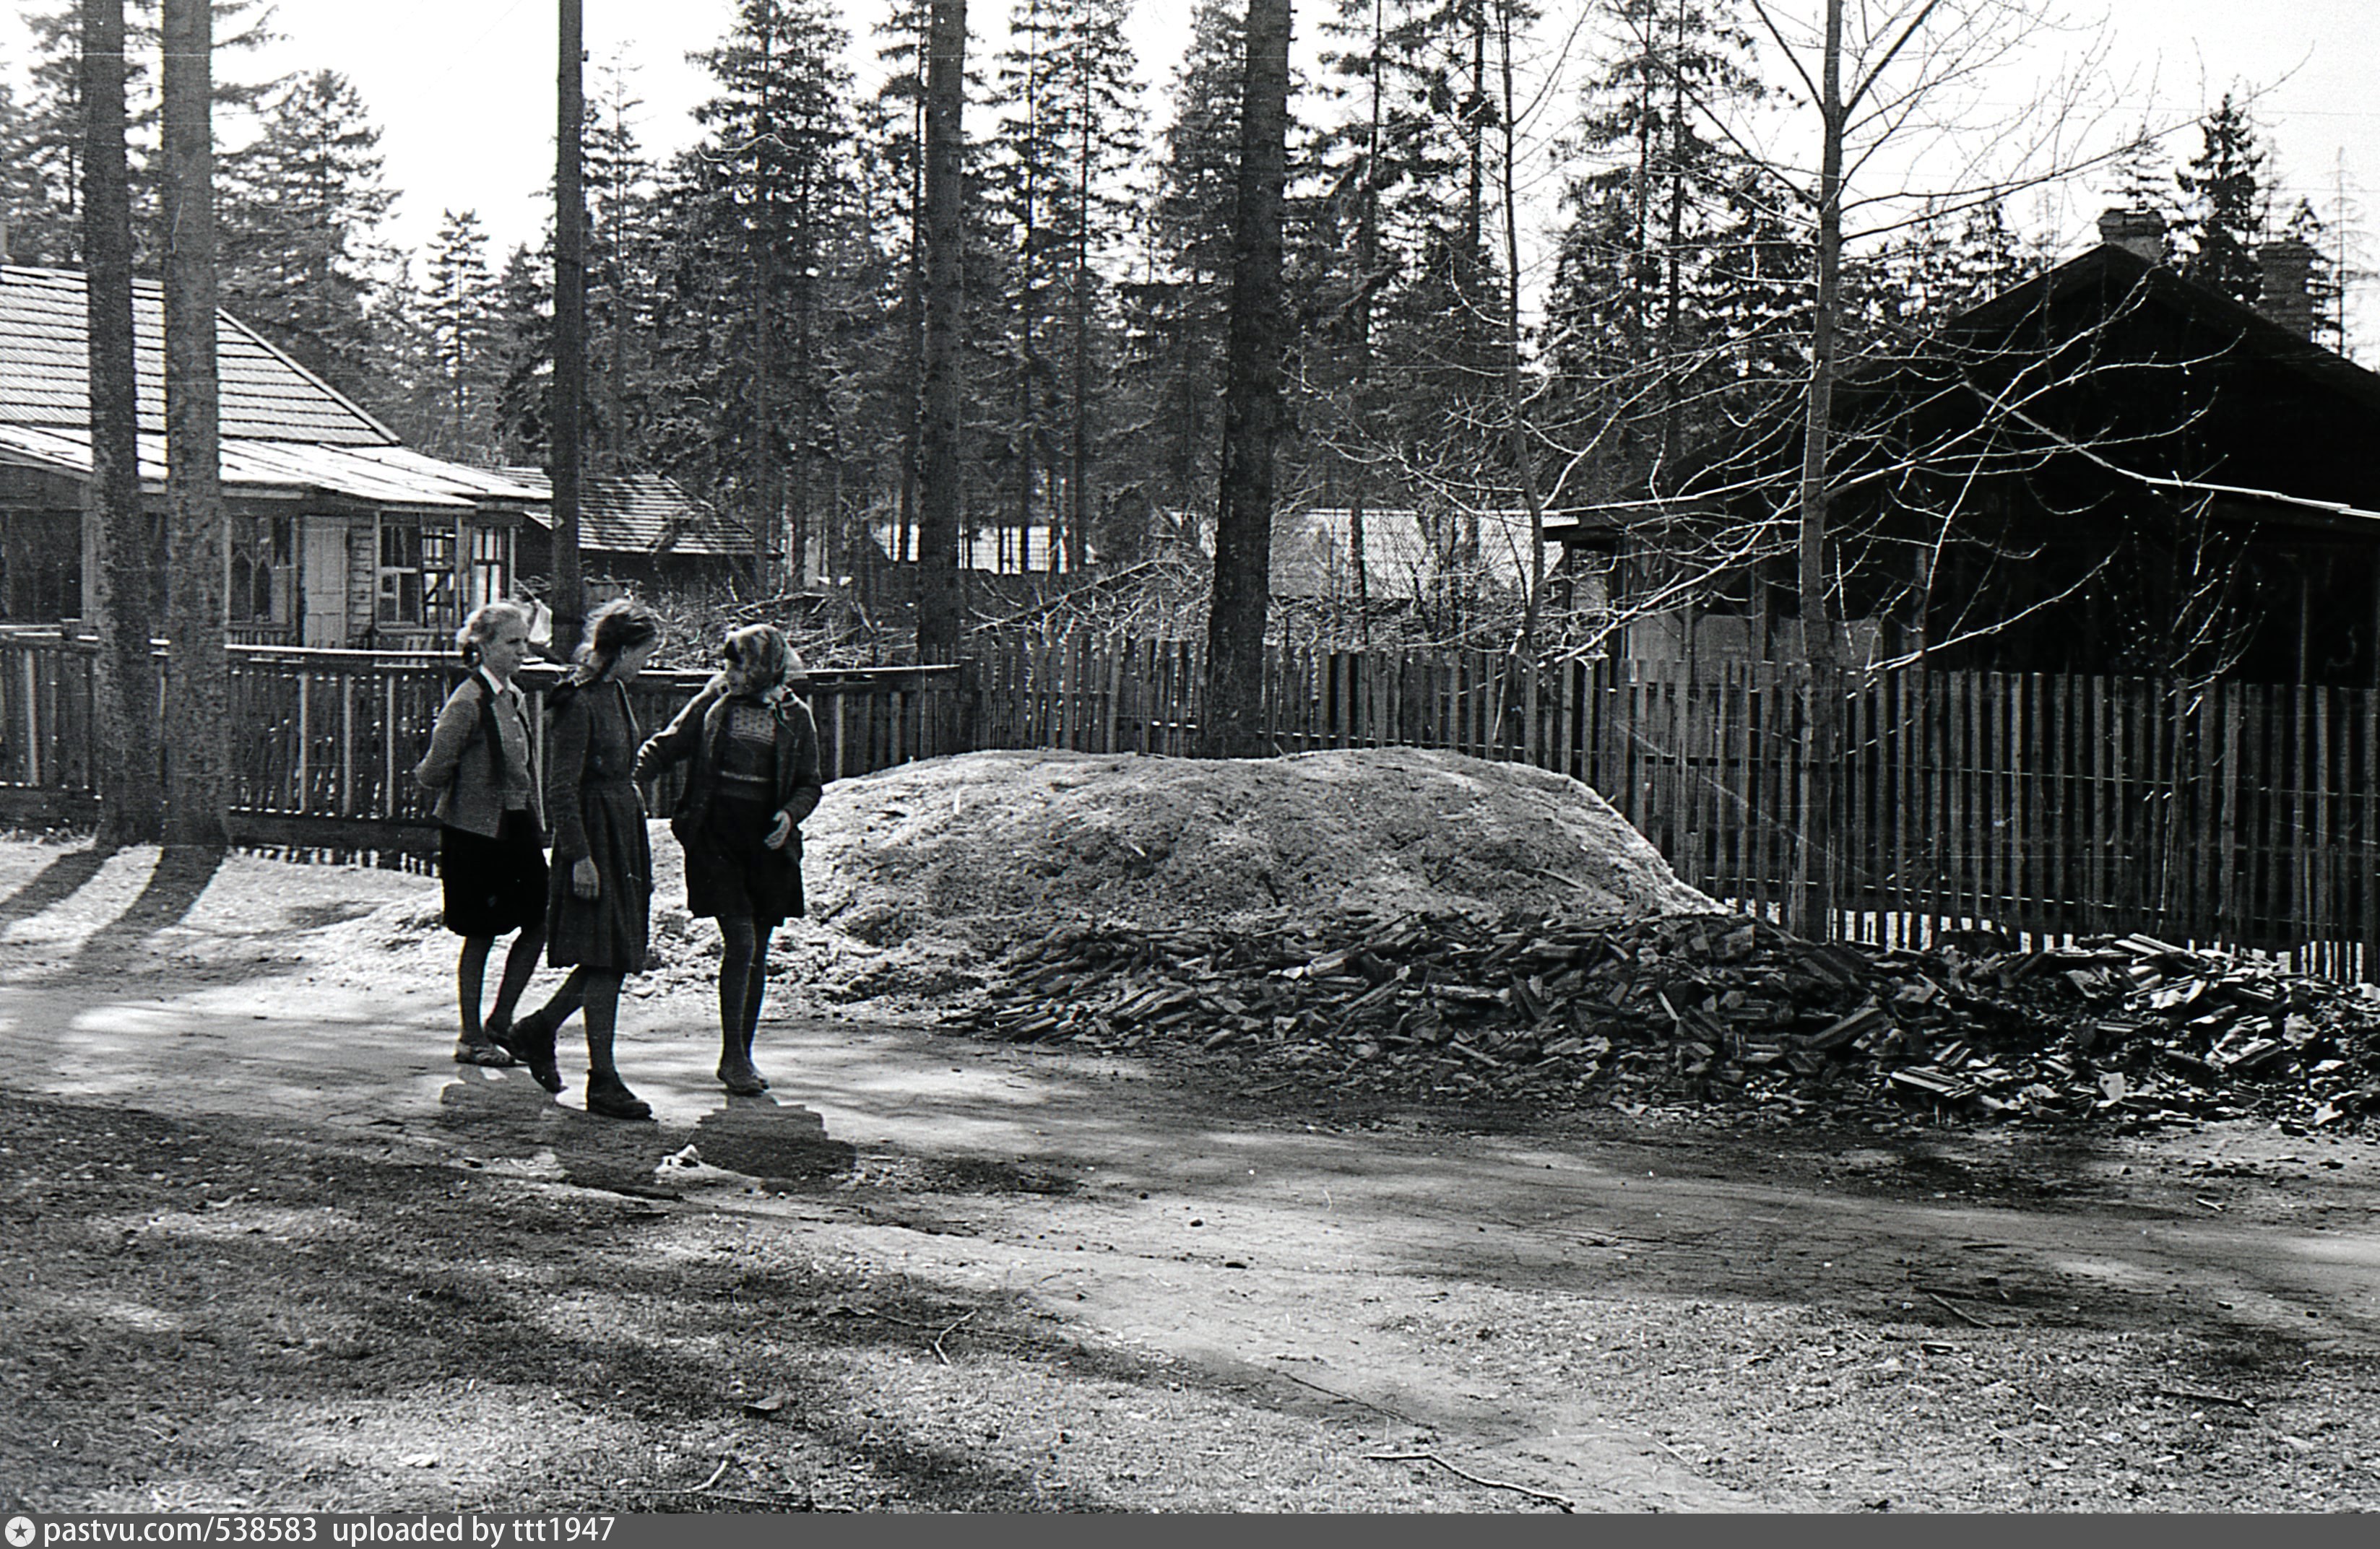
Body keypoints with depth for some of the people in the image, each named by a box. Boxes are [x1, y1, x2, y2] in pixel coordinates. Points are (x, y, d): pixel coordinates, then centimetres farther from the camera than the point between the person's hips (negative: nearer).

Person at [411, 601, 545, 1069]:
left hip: (517, 830, 8)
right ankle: (472, 1039, 13)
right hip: (476, 832, -8)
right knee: (480, 935, 1)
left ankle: (498, 1025, 17)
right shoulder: (468, 703, -16)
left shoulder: (515, 698, 10)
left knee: (538, 923, 5)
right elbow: (436, 772, -17)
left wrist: (538, 829, 16)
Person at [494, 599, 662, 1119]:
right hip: (595, 839, -9)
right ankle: (602, 1083, -2)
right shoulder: (577, 702, -15)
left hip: (624, 836, 9)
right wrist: (580, 856, -19)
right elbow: (561, 789, -17)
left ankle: (537, 1029, 29)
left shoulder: (615, 694, 13)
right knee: (605, 959, -7)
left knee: (613, 957, 11)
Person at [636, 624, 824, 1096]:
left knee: (757, 951, 8)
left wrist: (790, 814, -10)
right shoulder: (714, 702, 4)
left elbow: (809, 784, 10)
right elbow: (668, 746, 8)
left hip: (767, 843, 2)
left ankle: (742, 1056, 20)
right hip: (716, 838, -2)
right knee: (740, 940, -13)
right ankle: (732, 1057, -5)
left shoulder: (795, 717, 6)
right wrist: (632, 773, -10)